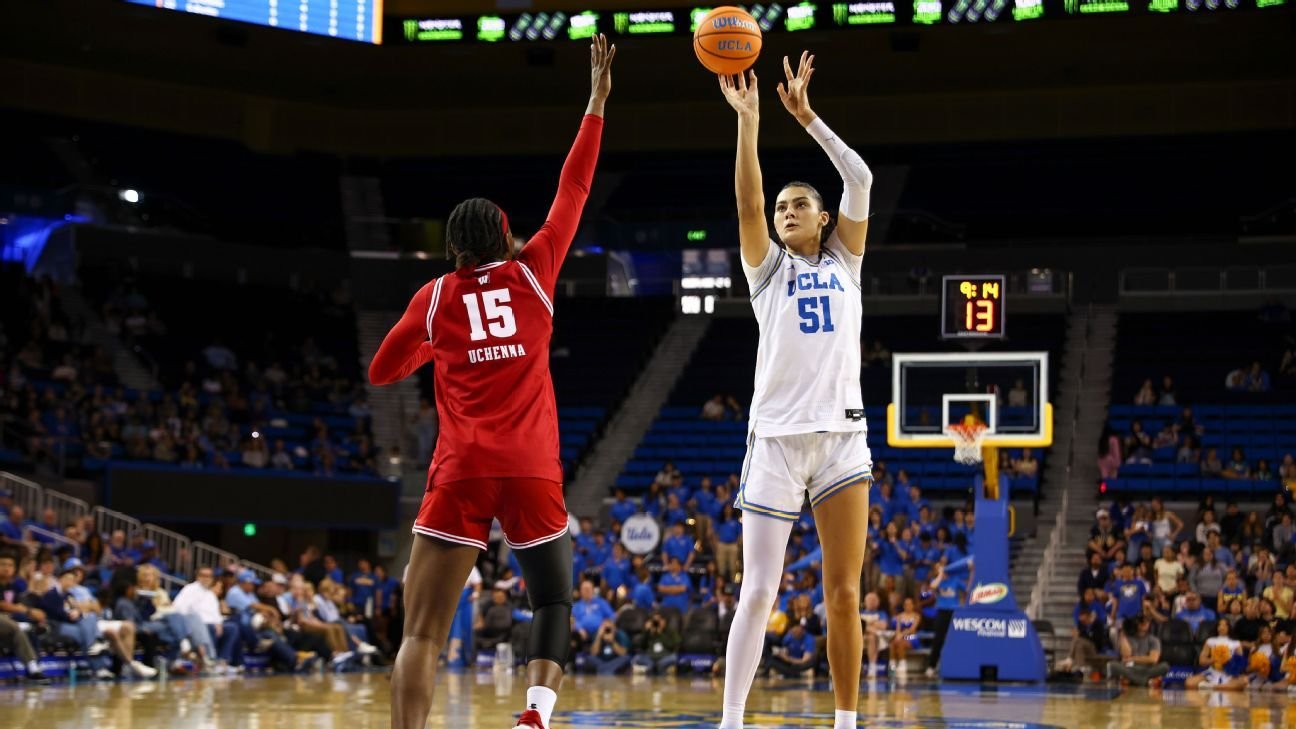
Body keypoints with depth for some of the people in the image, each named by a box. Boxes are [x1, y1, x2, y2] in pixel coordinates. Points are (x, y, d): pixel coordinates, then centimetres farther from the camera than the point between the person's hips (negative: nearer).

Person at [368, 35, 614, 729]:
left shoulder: (436, 297, 9)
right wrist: (597, 104, 23)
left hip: (461, 472, -1)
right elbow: (573, 188, 17)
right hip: (532, 470, 1)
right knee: (554, 603, 18)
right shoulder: (533, 272, 9)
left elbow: (382, 371, 18)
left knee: (423, 631, -3)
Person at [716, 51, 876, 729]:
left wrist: (806, 115, 1)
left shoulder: (844, 263, 15)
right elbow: (747, 201, -6)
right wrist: (748, 120, -12)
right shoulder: (768, 268, 11)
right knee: (757, 592, -7)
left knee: (844, 596, 2)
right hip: (776, 436, -2)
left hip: (841, 436, 2)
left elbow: (860, 179, 4)